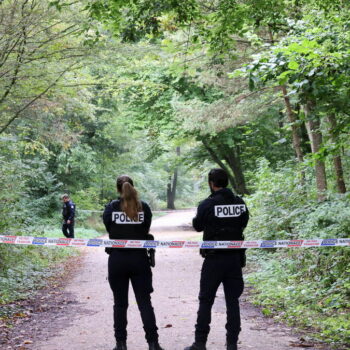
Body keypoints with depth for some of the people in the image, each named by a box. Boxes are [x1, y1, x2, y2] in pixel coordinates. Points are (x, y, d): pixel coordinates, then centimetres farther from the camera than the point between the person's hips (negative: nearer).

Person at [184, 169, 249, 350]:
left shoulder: (207, 204, -12)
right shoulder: (240, 203, 1)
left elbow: (198, 226, 2)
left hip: (214, 258, -4)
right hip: (235, 257, 4)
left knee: (205, 301, 5)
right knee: (233, 301, 10)